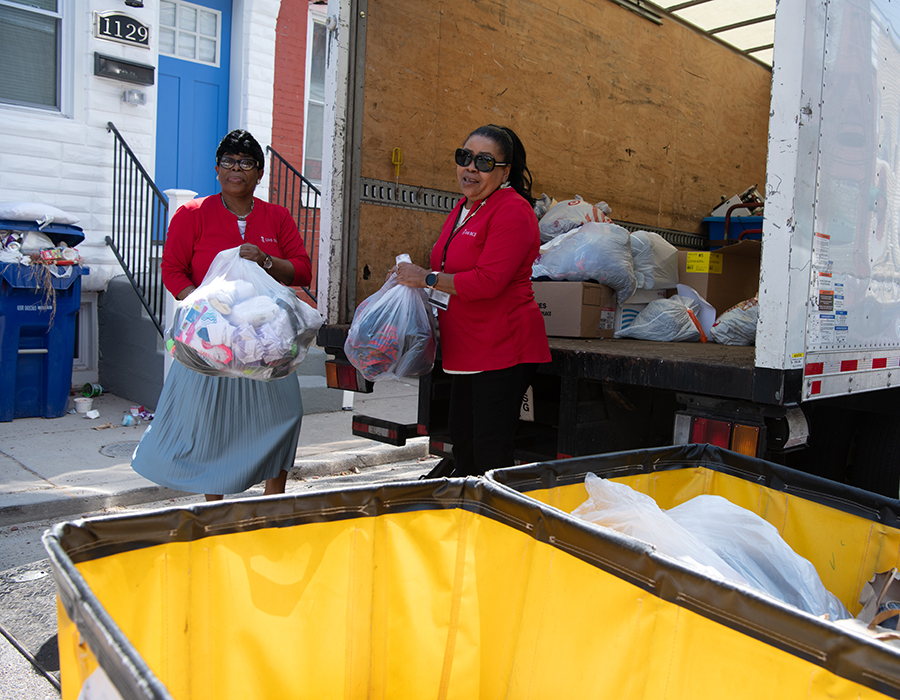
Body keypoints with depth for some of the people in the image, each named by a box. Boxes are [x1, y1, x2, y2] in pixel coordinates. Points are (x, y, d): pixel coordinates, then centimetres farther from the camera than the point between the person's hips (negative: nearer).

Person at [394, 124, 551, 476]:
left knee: (491, 457, -3)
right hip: (465, 349, 10)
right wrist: (412, 275, 10)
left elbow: (488, 281, -24)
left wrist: (426, 278, -14)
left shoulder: (512, 211, -15)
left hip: (502, 349, -10)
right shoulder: (464, 207, 15)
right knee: (462, 442, 20)